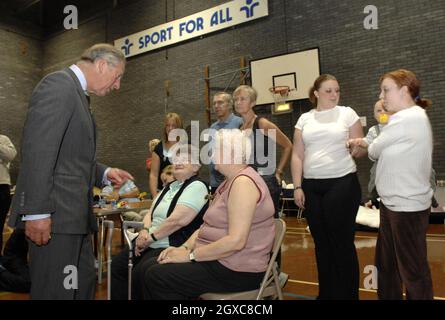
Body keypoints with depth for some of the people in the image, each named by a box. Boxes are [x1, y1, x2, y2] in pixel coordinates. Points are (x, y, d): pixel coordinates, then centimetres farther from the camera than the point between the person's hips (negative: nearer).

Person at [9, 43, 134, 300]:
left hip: (73, 214, 10)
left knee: (84, 284, 16)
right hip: (54, 214, -10)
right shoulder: (59, 84, -10)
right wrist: (36, 212, -23)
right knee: (56, 291, 0)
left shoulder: (77, 94, 18)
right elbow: (37, 151, -20)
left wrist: (104, 173, 10)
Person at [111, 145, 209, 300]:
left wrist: (150, 237, -13)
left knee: (140, 273, -25)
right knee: (117, 265, -3)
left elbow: (178, 220, -22)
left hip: (171, 248, -8)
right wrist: (145, 231, -3)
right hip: (150, 244, 9)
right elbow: (150, 214, 18)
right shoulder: (169, 187, 18)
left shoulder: (197, 186, -11)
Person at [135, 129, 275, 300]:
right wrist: (185, 247, -2)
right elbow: (208, 225, 13)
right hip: (216, 258, 9)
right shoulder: (230, 182, 14)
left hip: (236, 271, -9)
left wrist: (191, 255, -19)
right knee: (150, 267, 1)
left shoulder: (243, 182, -19)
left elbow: (235, 241, -27)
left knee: (156, 277, -12)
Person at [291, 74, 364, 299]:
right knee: (321, 241, 11)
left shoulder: (347, 113, 3)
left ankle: (347, 294, 18)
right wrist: (297, 187, 1)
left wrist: (357, 149, -20)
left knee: (342, 241, 1)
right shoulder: (305, 119, 10)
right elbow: (297, 155, 8)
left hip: (343, 183, -3)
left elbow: (360, 149, 3)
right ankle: (326, 293, 26)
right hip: (311, 186, 3)